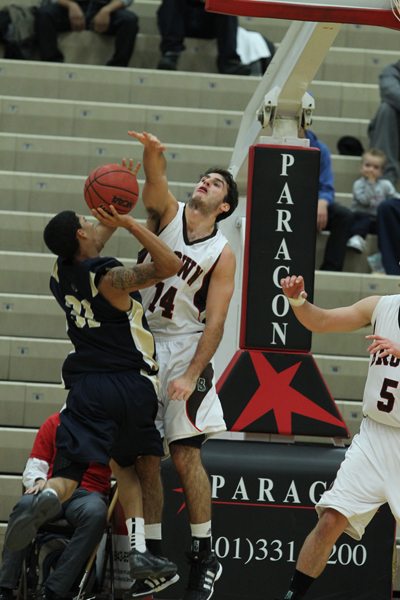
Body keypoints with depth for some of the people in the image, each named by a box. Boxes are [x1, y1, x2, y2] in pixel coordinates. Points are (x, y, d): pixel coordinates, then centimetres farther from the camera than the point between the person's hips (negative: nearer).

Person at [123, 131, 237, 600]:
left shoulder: (222, 254, -1)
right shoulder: (167, 213, 5)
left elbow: (215, 323, -7)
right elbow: (156, 179, -17)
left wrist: (191, 375, -18)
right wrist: (152, 152, -40)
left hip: (184, 350, -3)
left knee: (185, 454, -9)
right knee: (144, 457, 3)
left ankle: (203, 557, 0)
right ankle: (154, 561, 10)